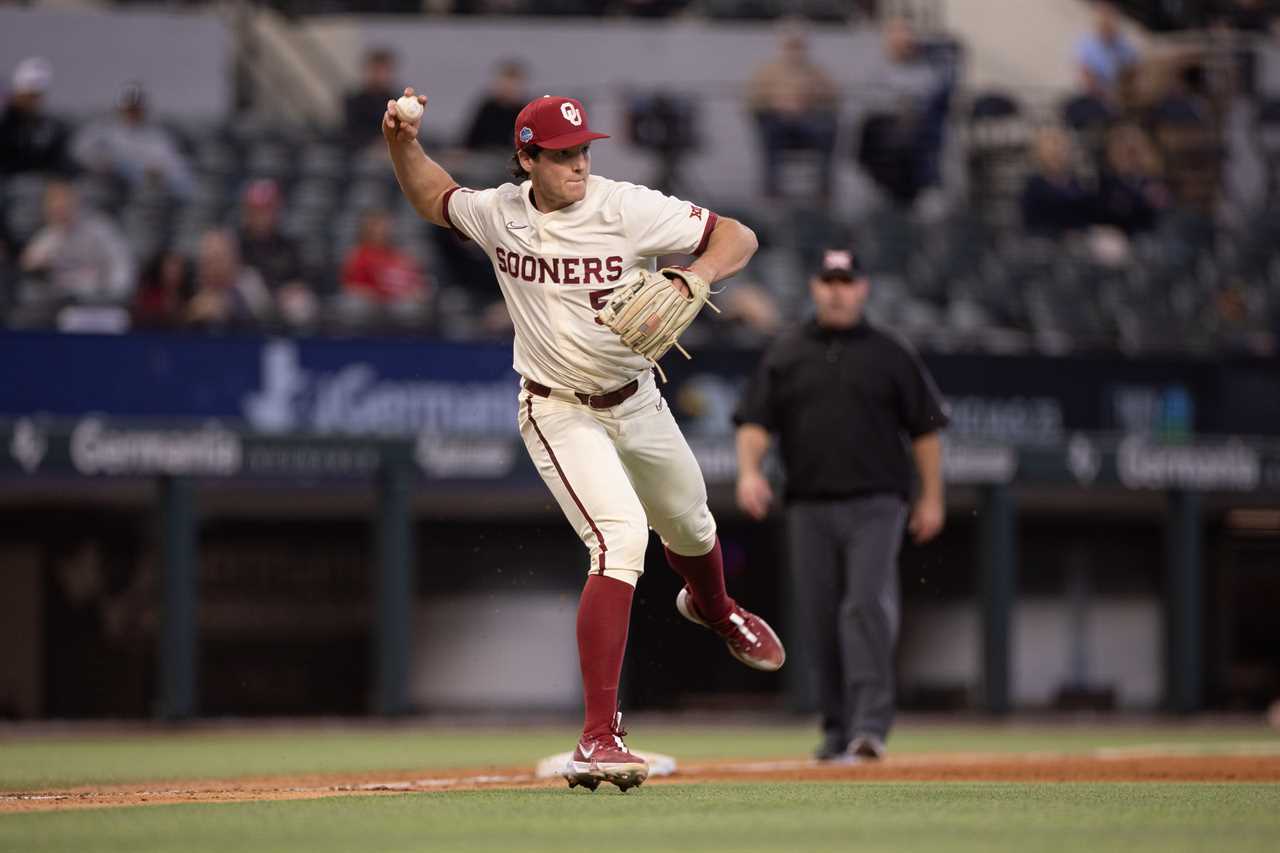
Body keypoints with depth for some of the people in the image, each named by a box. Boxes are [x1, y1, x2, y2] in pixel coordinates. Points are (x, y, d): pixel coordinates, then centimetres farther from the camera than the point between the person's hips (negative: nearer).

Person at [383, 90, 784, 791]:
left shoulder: (626, 209, -16)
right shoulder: (499, 213, -8)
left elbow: (737, 237, -16)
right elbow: (434, 199, 14)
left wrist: (694, 277, -34)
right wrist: (402, 143, -4)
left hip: (638, 402, 2)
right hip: (560, 414, -2)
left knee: (688, 525, 25)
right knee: (619, 540, -24)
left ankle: (712, 608, 65)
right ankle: (598, 737, -27)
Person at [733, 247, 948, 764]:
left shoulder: (888, 354, 7)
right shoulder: (785, 354, 12)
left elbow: (925, 427, 8)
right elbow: (754, 421, 7)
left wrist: (931, 498, 3)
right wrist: (749, 471, -11)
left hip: (875, 506, -3)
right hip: (808, 508, 3)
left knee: (868, 605, -17)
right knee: (820, 619, 4)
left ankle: (871, 725, -23)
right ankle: (837, 728, 14)